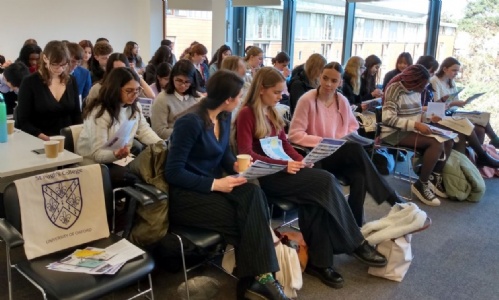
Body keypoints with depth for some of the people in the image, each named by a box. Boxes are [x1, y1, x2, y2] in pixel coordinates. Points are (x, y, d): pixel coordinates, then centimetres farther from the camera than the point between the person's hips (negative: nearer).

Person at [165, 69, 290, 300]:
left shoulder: (224, 117, 5)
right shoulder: (191, 121, -19)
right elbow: (173, 172, -20)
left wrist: (236, 164, -3)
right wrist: (214, 184, -24)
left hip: (214, 185, 7)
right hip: (186, 194, -7)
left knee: (253, 194, -25)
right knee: (246, 217, -24)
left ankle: (260, 276, -26)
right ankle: (259, 276, -8)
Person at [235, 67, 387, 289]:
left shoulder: (272, 113, 18)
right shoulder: (247, 114, -7)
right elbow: (246, 154, -16)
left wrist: (300, 160, -2)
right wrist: (285, 165, -22)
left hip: (281, 170, 8)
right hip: (265, 175, -8)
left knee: (316, 197, -23)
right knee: (326, 181, -22)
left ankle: (319, 261, -18)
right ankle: (356, 243, -10)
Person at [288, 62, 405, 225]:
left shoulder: (343, 101, 6)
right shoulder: (307, 99, -9)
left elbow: (352, 129, 16)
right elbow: (294, 134, -12)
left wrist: (351, 139, -8)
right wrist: (323, 142, -20)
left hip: (343, 155, 5)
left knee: (359, 177, -29)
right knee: (355, 149, -30)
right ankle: (392, 198, -19)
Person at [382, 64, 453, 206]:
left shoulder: (416, 90, 7)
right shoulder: (395, 90, -17)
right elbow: (388, 118, -25)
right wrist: (416, 125, -29)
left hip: (411, 130, 8)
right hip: (394, 133, -8)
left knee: (448, 140, -5)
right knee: (436, 142, -24)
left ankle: (436, 179, 7)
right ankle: (421, 184, -12)